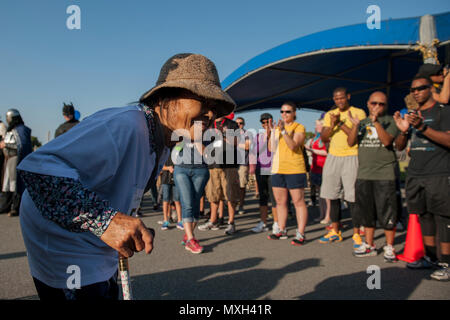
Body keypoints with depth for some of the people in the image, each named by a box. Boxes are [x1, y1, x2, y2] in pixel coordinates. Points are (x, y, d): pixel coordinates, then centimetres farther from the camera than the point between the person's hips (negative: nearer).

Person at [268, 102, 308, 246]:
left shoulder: (299, 128, 0)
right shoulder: (278, 128, 17)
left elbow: (293, 146, -16)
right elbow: (271, 148, 7)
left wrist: (283, 131, -24)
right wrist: (272, 131, -3)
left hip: (294, 169, -6)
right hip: (277, 169, 6)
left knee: (298, 201, -5)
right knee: (280, 201, 10)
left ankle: (300, 234, -2)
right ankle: (282, 231, 20)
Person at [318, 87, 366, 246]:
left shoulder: (359, 113, 1)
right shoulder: (330, 115, 14)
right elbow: (323, 138, 7)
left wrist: (341, 123, -14)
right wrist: (332, 125, -10)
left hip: (351, 157, -4)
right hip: (333, 157, 5)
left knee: (352, 197, -6)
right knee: (333, 196, 7)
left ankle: (356, 234, 4)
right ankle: (335, 231, 18)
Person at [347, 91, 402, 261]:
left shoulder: (390, 120, 3)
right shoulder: (362, 122, 15)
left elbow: (387, 141, -13)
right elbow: (350, 142, 3)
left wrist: (375, 121, -20)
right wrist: (355, 125, -12)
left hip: (385, 174, -4)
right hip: (363, 174, 4)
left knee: (387, 212, -2)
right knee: (366, 212, 10)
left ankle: (389, 247, 11)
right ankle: (369, 245, 22)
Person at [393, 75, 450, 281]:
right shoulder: (411, 115, 18)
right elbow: (400, 147, 17)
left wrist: (423, 127, -22)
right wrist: (403, 131, -3)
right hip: (415, 175, 6)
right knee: (424, 216, 10)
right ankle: (430, 258, 20)